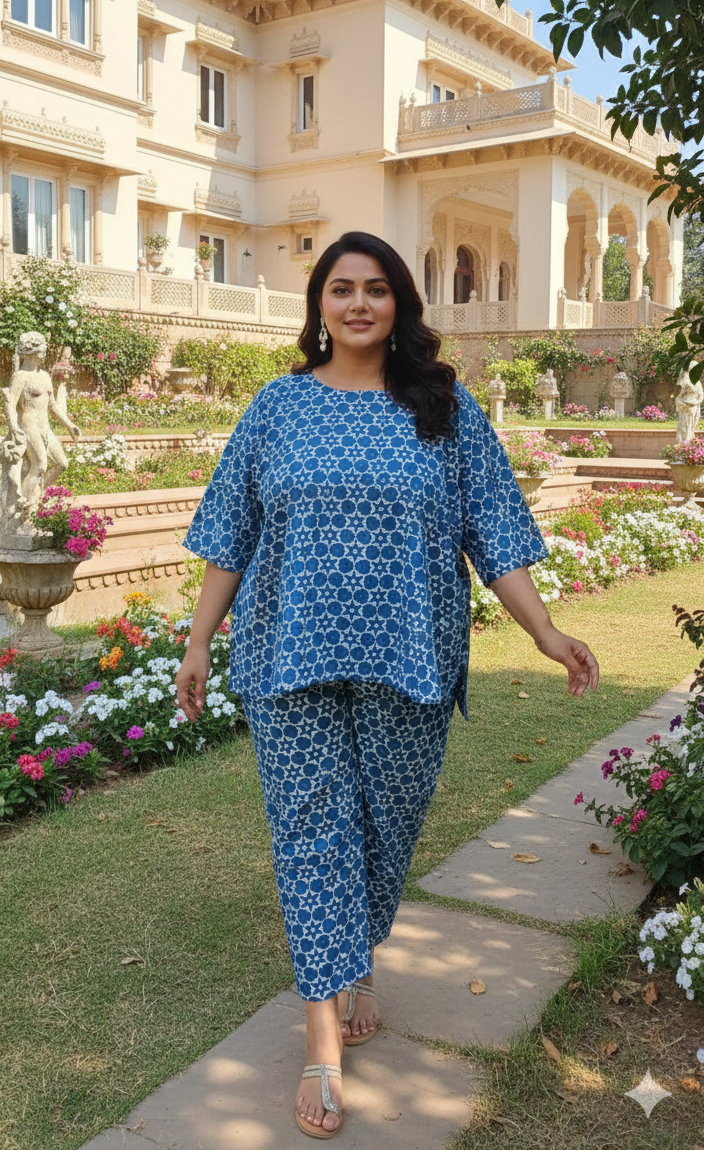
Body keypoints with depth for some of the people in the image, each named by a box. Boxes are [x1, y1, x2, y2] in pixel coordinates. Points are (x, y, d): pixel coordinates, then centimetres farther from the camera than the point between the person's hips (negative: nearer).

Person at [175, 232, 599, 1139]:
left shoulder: (446, 409, 6)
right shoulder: (278, 406, 6)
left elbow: (490, 533, 4)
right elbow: (231, 537, 8)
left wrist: (545, 631, -4)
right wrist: (199, 641, 5)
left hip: (405, 658, 1)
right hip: (294, 658, 0)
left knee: (387, 820, 10)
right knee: (312, 825, 0)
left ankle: (353, 966, 37)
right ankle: (325, 1040, 8)